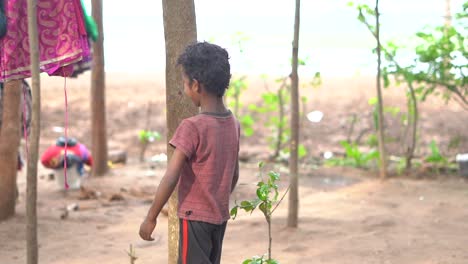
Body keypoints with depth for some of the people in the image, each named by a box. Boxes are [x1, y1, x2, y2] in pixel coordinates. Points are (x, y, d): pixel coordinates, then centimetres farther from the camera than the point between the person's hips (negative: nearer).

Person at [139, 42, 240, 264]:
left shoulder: (192, 127, -18)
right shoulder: (233, 124, 3)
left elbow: (171, 178, -19)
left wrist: (151, 218, -11)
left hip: (195, 218, -7)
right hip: (219, 216, 7)